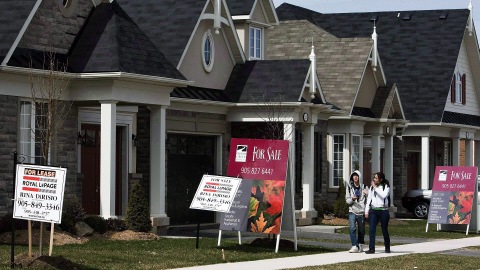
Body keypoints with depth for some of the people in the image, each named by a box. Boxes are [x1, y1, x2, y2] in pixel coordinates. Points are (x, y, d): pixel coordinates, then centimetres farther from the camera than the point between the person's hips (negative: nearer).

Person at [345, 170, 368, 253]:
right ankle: (354, 246, -14)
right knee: (352, 228, -14)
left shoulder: (363, 187, 6)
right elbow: (347, 200, 5)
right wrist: (352, 199, -16)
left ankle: (360, 246, 21)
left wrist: (366, 194, -14)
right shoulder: (349, 187, 5)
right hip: (352, 211, -1)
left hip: (361, 212, 1)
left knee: (361, 230, 8)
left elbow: (368, 200, 6)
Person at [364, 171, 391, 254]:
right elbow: (369, 199, 13)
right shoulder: (371, 188, 13)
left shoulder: (386, 187, 0)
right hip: (373, 210, 3)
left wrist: (375, 187, -14)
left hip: (383, 210, -3)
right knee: (372, 230, -9)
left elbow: (383, 195, -18)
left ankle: (387, 248, 23)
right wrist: (366, 211, 7)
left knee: (384, 230, 6)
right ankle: (371, 248, -12)